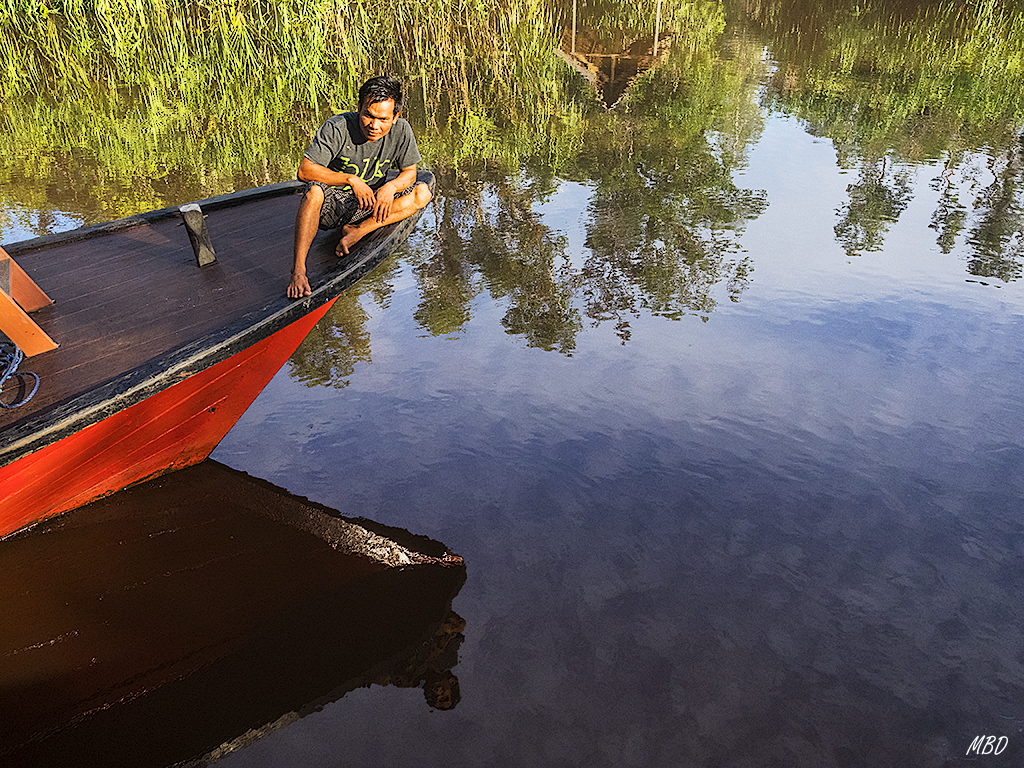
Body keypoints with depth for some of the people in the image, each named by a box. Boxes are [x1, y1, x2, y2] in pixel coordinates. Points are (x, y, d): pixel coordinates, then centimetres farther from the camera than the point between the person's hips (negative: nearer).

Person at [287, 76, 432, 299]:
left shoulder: (401, 130, -10)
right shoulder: (336, 128, -19)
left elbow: (409, 171, -1)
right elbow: (305, 170, -20)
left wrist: (390, 187, -23)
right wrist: (351, 180, -29)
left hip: (369, 205, 3)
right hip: (332, 205, -3)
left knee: (422, 192, -17)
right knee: (314, 190, -37)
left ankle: (358, 231, -25)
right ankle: (298, 270, -41)